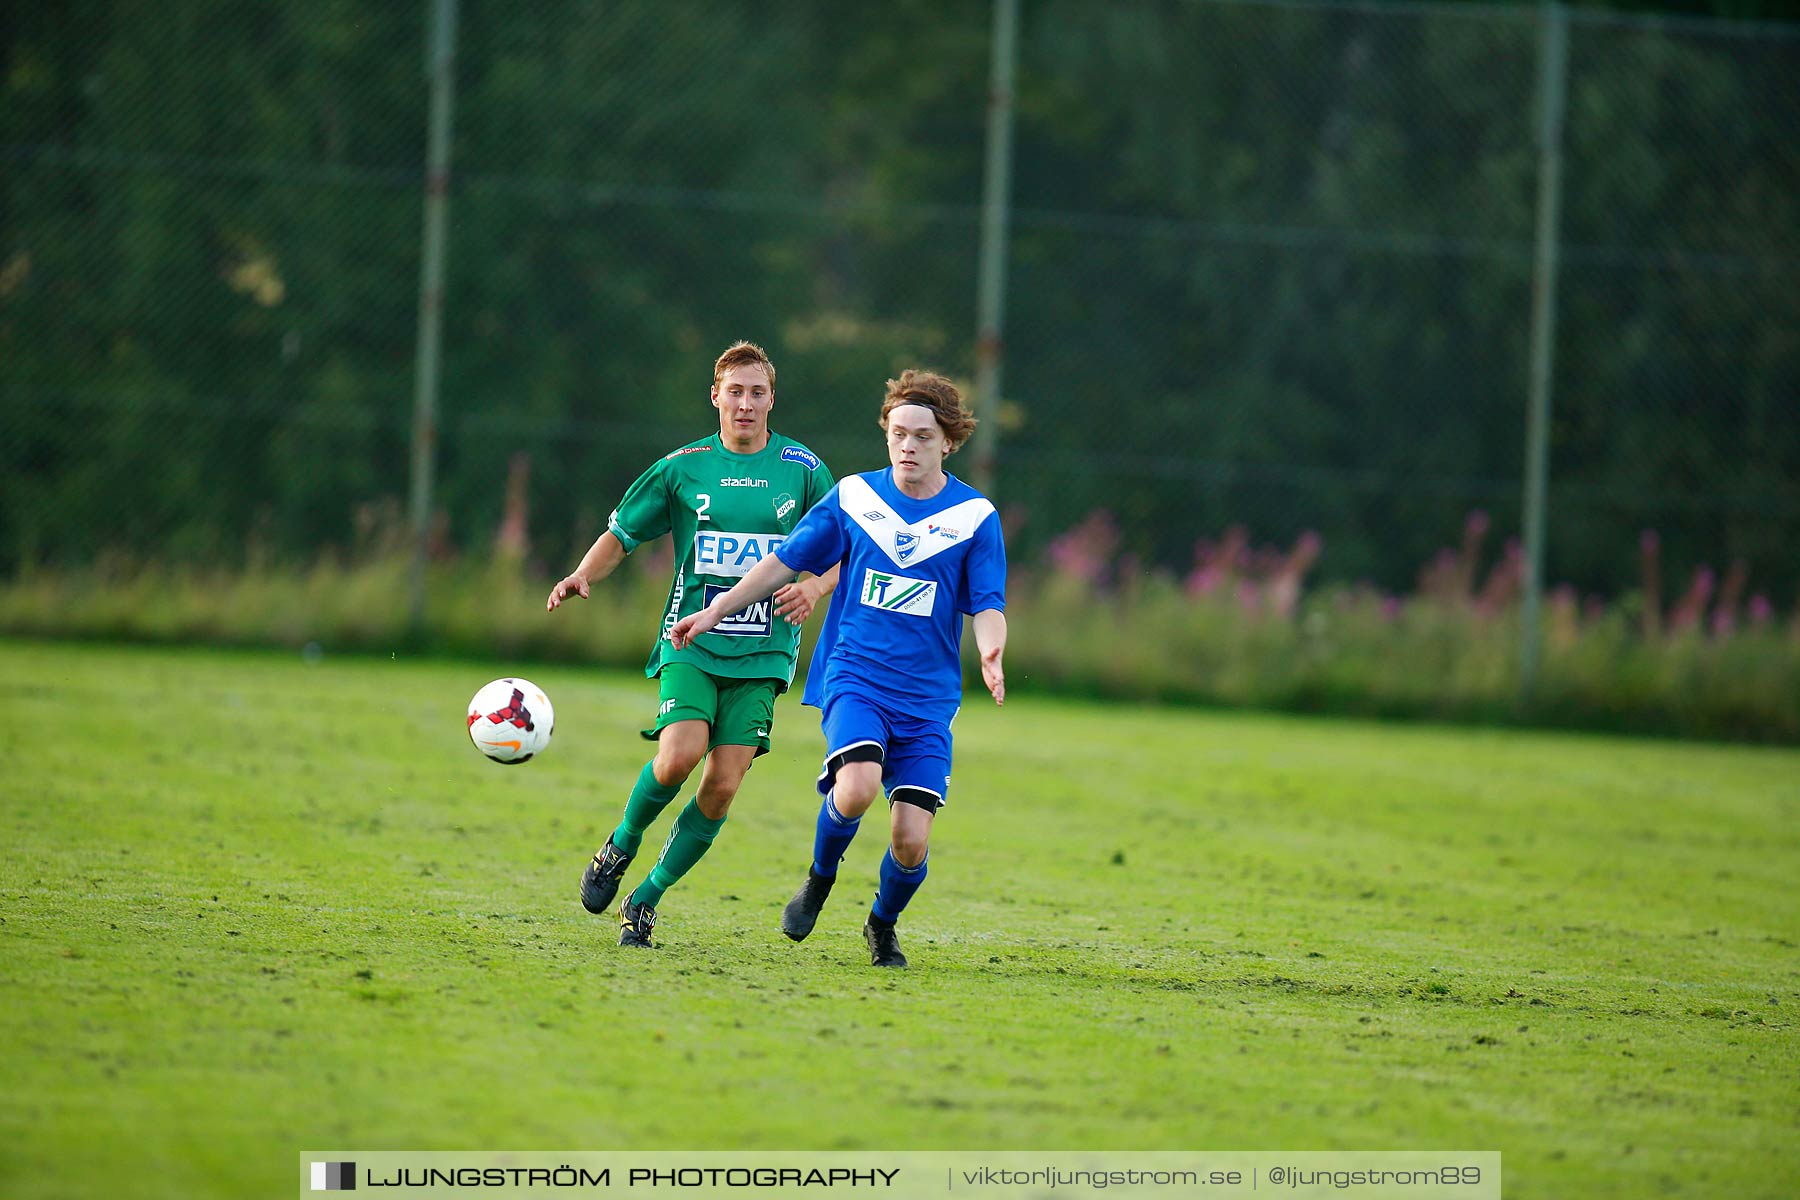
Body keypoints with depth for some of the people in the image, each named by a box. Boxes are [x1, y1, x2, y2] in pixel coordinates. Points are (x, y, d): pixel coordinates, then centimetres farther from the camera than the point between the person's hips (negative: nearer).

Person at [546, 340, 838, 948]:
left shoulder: (804, 471, 5)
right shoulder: (683, 467, 3)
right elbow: (621, 533, 10)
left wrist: (814, 588, -9)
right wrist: (582, 576, -9)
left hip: (762, 652, 1)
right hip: (690, 641, -1)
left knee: (722, 786, -10)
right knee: (679, 755, -24)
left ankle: (647, 897, 8)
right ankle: (622, 845, 6)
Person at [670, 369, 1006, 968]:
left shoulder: (975, 516, 1)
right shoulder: (854, 497, 4)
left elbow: (988, 605, 0)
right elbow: (788, 560, 13)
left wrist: (991, 655, -21)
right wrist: (717, 610, 14)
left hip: (927, 696, 1)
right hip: (853, 676, -1)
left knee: (911, 840, -7)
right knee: (857, 788, -29)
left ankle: (883, 925, 26)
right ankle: (819, 878, 3)